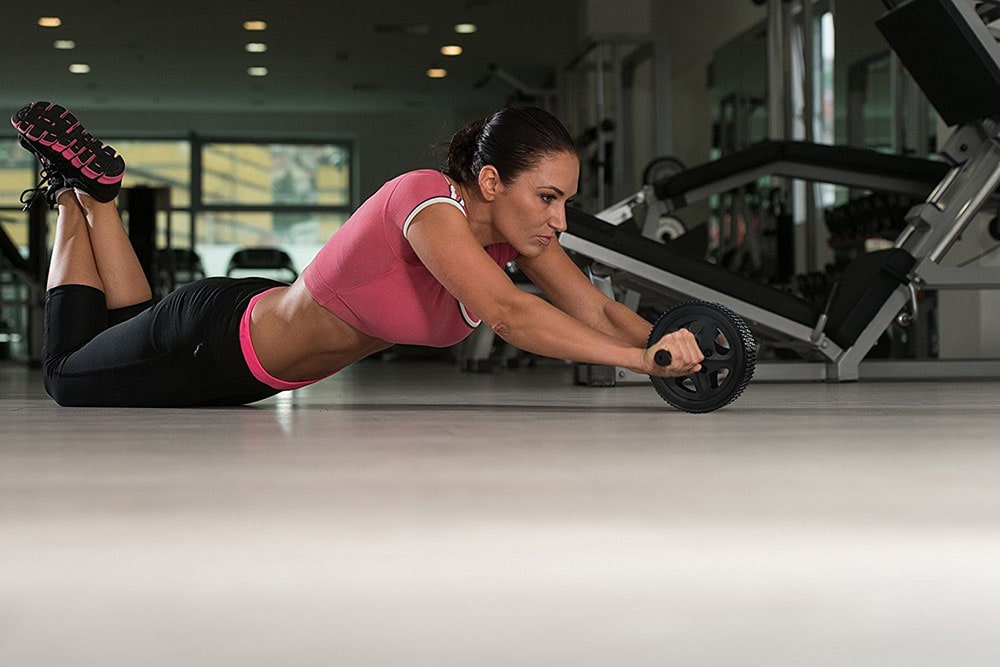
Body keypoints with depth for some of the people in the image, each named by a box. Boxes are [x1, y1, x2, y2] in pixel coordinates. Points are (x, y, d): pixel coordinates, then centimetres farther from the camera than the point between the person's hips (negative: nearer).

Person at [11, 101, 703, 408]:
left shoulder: (516, 225, -15)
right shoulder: (429, 204, -38)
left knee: (128, 328, 34)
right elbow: (507, 313, -50)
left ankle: (95, 188, 36)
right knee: (68, 373, 22)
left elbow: (596, 308, -15)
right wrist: (639, 358, -55)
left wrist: (663, 342, -32)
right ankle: (74, 191, 30)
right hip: (217, 340, -7)